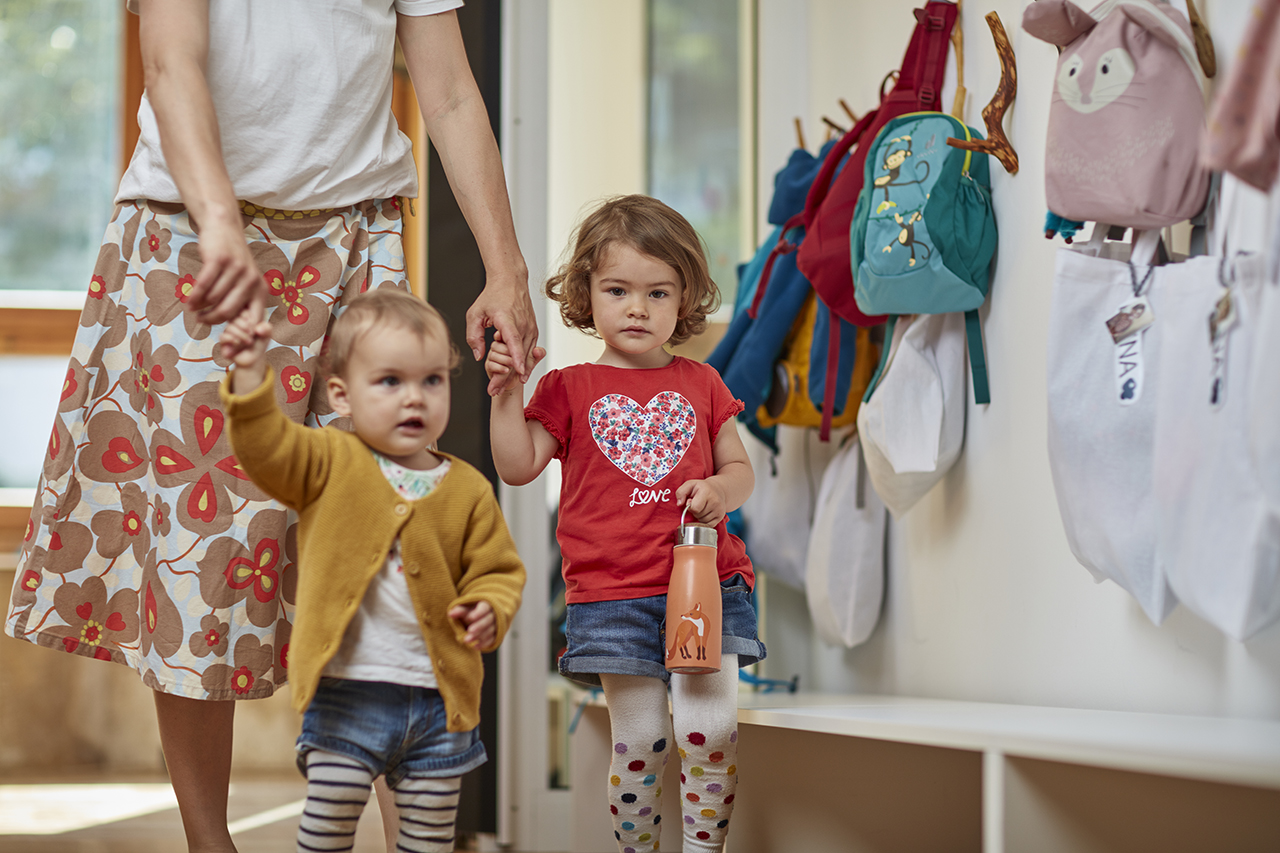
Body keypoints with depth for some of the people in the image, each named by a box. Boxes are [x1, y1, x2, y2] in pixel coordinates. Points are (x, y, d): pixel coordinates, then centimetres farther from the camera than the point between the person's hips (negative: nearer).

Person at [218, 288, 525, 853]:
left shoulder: (468, 490, 4)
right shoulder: (330, 465, -1)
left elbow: (497, 569, 7)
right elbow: (266, 445, -14)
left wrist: (490, 611, -13)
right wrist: (250, 376, -27)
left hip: (438, 699, 2)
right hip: (347, 692, -2)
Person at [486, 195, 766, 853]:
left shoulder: (699, 384, 12)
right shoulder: (570, 389, 7)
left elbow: (739, 468, 16)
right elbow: (518, 466, 0)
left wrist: (721, 491, -6)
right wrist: (506, 392, -10)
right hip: (613, 593, -1)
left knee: (709, 728, -10)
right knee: (640, 738, -2)